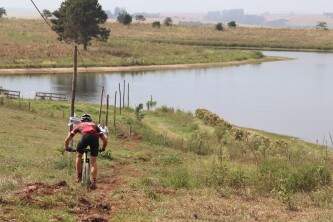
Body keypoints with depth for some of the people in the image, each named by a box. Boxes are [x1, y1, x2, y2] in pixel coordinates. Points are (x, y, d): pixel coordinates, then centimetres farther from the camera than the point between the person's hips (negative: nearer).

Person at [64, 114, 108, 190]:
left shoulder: (79, 125, 36)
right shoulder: (94, 125, 39)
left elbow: (67, 140, 34)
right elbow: (105, 139, 32)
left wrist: (67, 148, 52)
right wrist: (103, 148, 49)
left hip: (85, 136, -1)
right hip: (95, 137, 1)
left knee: (79, 156, 26)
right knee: (93, 161, 14)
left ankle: (79, 177, 26)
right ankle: (93, 182, 6)